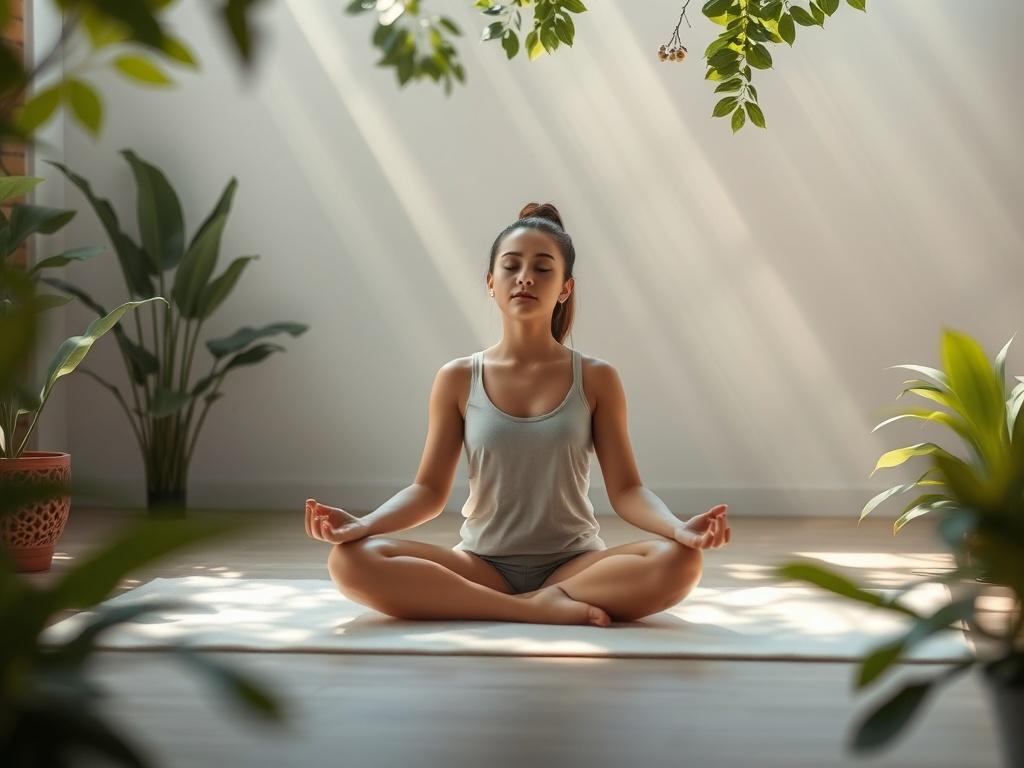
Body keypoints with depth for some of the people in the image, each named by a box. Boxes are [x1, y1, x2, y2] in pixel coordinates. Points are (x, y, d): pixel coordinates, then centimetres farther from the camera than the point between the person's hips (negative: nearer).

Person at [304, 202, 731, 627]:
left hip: (574, 565, -1)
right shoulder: (458, 379, 4)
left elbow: (625, 489, -1)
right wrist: (363, 524, -17)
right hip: (481, 566, 1)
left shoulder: (595, 379, 2)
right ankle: (540, 609, -26)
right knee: (351, 562, -28)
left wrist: (679, 528, -23)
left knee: (678, 563, -32)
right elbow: (429, 490, 3)